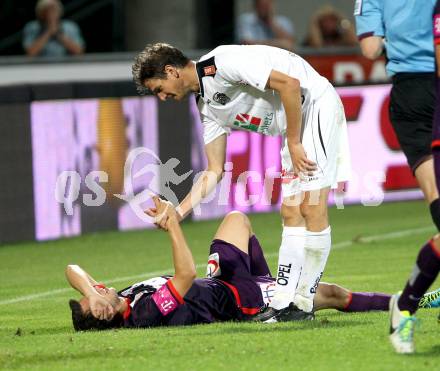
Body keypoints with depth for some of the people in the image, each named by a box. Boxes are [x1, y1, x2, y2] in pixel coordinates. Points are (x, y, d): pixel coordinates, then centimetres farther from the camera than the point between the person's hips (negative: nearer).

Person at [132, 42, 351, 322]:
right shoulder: (208, 108, 12)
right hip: (296, 123, 10)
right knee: (291, 213, 4)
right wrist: (178, 213, 5)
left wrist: (293, 143, -16)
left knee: (312, 207, -12)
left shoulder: (221, 63, -17)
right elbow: (214, 172, 14)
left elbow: (290, 84, -22)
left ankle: (304, 303, -12)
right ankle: (284, 301, 2)